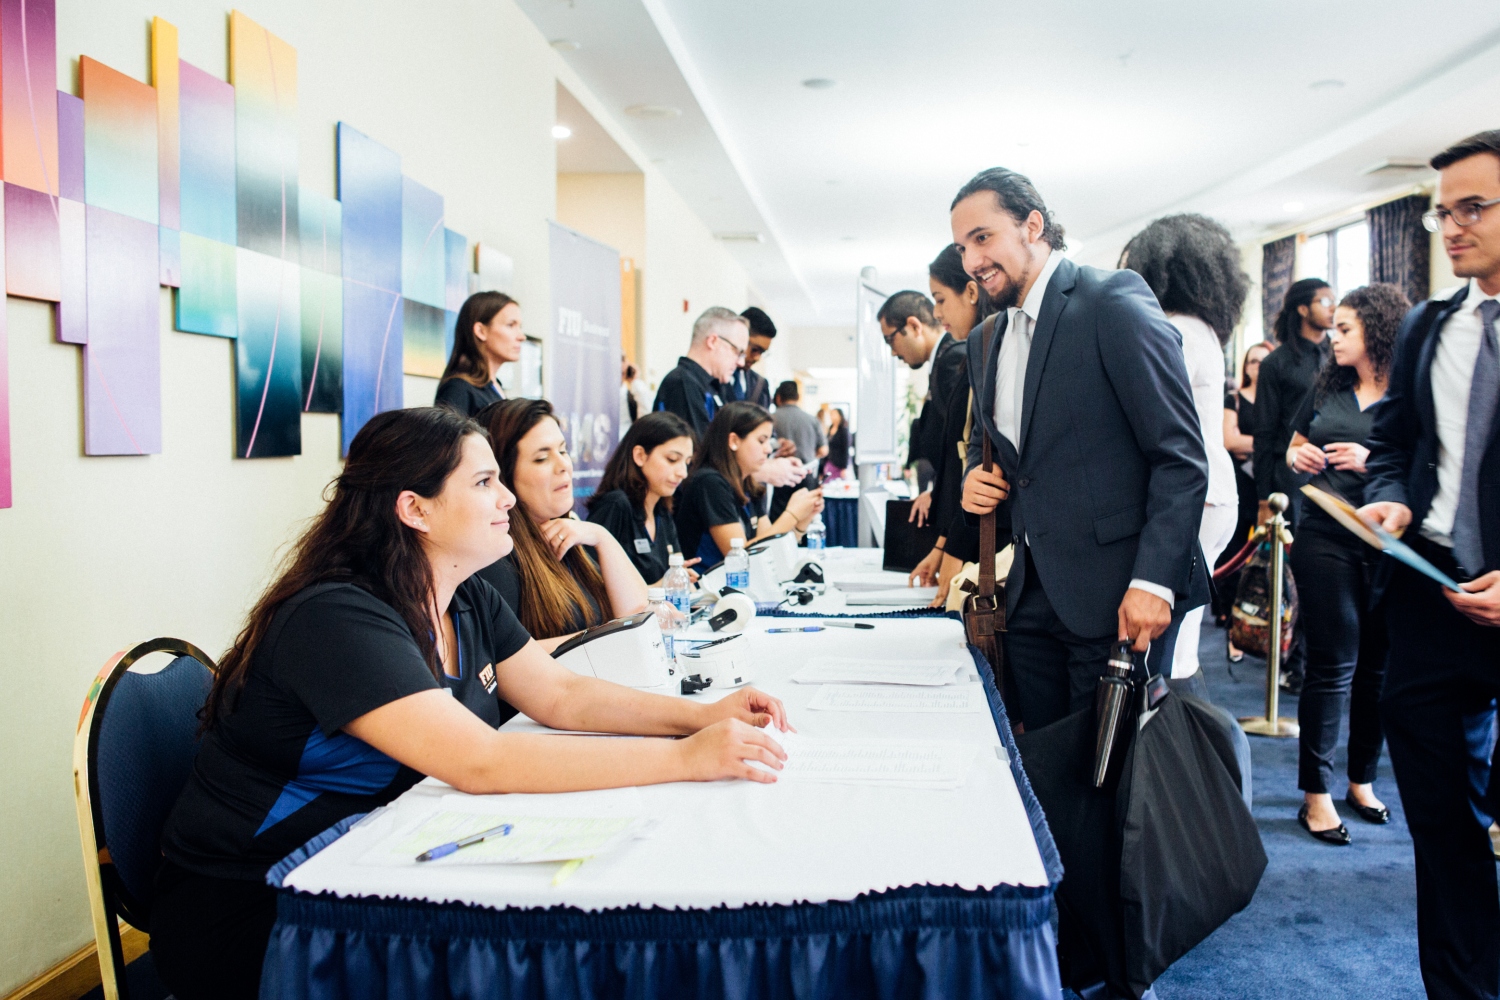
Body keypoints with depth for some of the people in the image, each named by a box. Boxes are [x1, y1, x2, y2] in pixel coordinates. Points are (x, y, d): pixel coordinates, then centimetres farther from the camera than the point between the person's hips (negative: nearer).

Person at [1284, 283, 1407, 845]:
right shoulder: (1327, 388, 12)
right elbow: (1294, 447, 24)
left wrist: (1373, 461, -20)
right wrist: (1297, 457, 2)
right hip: (1325, 539, 1)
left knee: (1377, 667, 9)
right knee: (1333, 666, 0)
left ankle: (1362, 781, 26)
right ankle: (1316, 794, 6)